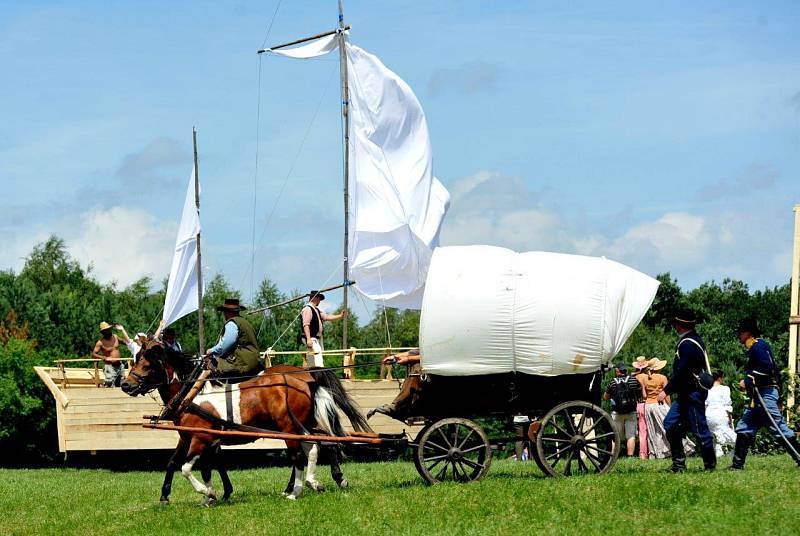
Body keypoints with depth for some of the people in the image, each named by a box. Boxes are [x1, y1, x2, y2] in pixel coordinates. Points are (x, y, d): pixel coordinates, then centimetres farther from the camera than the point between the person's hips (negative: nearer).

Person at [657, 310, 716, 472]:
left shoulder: (688, 344, -19)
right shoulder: (694, 340, 14)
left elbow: (681, 372, -24)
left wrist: (666, 391, -21)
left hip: (693, 393, -10)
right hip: (685, 394, 10)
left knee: (699, 428, -3)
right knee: (670, 424, 7)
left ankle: (710, 464, 5)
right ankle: (678, 463, 9)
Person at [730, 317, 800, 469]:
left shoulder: (758, 345, -9)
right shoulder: (753, 347, 21)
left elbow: (766, 367, -21)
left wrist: (748, 381, -18)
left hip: (766, 393, -11)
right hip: (758, 398, 11)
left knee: (778, 428, -12)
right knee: (744, 428, 9)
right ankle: (737, 463, 9)